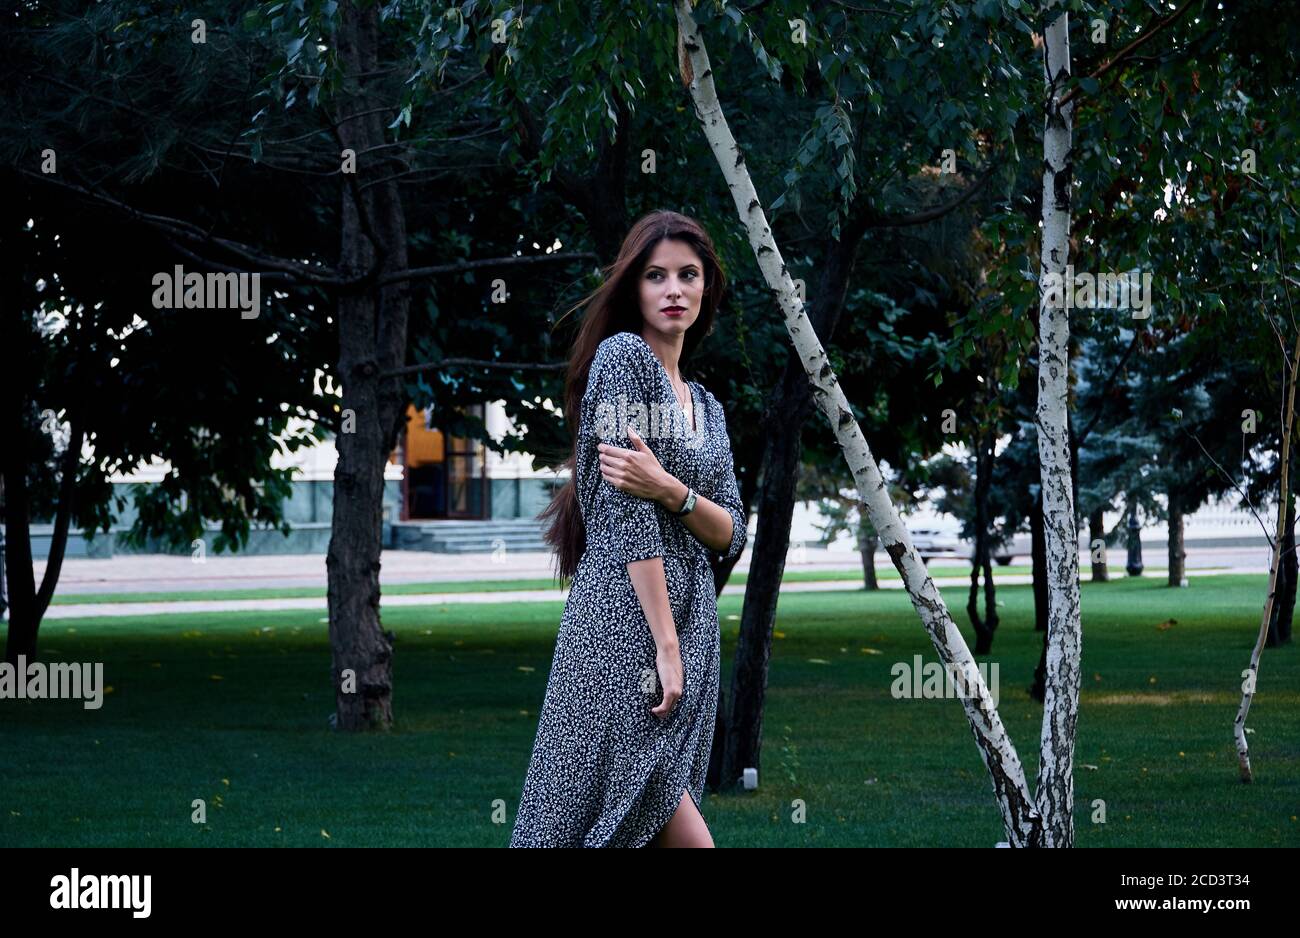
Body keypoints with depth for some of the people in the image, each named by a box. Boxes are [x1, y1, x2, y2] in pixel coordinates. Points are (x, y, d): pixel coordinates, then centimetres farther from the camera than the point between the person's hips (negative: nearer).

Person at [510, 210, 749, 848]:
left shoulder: (705, 406, 20)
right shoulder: (623, 355, -4)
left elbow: (732, 537, 10)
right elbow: (625, 511, -13)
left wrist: (669, 490, -12)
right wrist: (663, 643, -18)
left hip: (693, 627, 8)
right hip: (627, 622, -8)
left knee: (653, 822, 3)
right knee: (682, 835, -14)